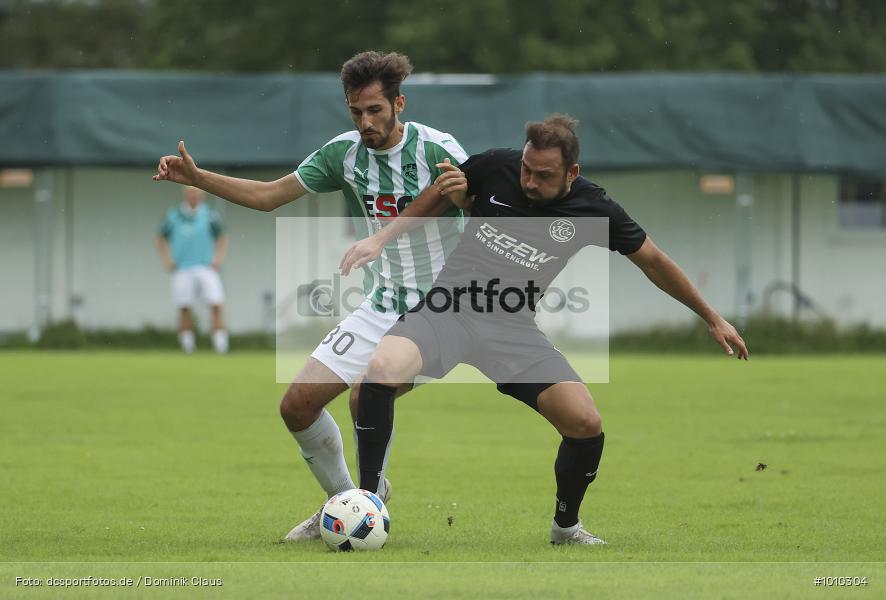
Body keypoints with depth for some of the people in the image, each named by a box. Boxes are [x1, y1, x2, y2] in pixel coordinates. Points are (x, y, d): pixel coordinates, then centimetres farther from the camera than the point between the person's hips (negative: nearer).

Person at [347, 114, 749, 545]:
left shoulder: (594, 209, -1)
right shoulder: (495, 168, -2)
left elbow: (654, 262, 13)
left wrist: (713, 319, 18)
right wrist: (447, 192, -8)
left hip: (513, 328, 1)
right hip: (445, 310, -1)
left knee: (586, 423, -15)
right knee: (382, 369, -31)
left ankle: (566, 526, 15)